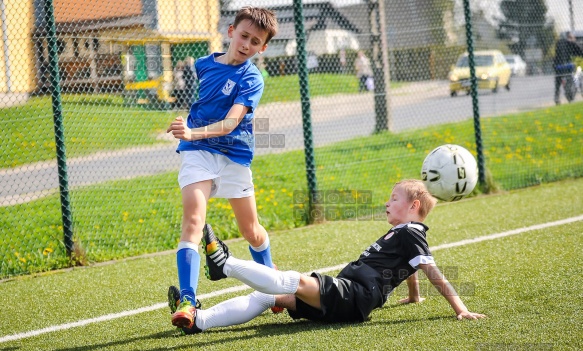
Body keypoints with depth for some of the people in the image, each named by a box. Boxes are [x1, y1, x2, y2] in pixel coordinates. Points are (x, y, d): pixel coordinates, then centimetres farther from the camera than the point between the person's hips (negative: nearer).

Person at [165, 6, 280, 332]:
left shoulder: (251, 79, -10)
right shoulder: (202, 65, 2)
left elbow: (231, 122, -26)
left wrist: (193, 132, -40)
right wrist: (183, 128, 11)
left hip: (235, 157, -1)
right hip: (197, 152, 1)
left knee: (251, 231, 12)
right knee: (193, 221, -20)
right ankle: (187, 301, -28)